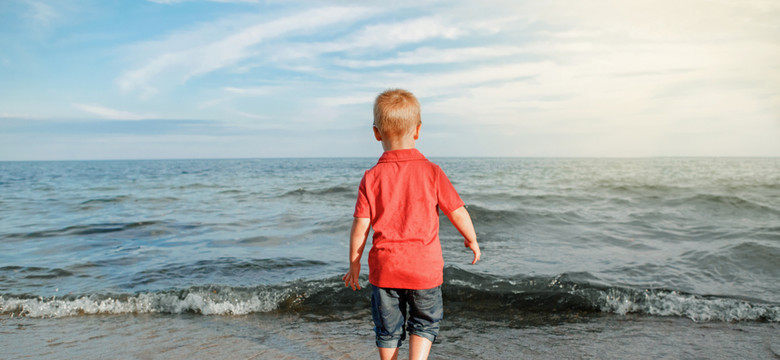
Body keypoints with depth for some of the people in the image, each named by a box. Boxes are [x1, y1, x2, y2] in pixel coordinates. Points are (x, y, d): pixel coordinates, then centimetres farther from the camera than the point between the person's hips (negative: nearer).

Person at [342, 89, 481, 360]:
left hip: (384, 268, 1)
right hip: (425, 267, 0)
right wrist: (471, 239, 17)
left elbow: (360, 227, -6)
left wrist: (354, 265, 7)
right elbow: (458, 213, -2)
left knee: (388, 330, 17)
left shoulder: (372, 177, -6)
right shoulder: (431, 172, -7)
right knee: (425, 323, 20)